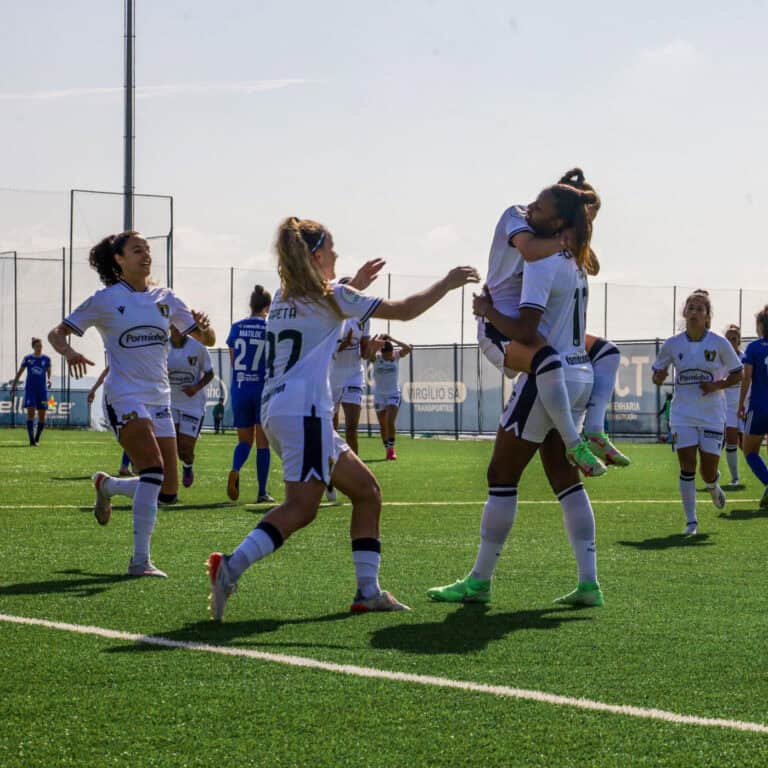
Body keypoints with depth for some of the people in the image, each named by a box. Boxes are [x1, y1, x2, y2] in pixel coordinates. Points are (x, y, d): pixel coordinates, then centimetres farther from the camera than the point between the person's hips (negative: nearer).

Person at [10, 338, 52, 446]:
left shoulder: (46, 359, 5)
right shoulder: (27, 358, 4)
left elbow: (49, 372, 12)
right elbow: (19, 372, 11)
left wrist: (49, 380, -10)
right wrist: (13, 386, 9)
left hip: (42, 389, 1)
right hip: (30, 388, -1)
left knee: (42, 416, 0)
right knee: (30, 413, -14)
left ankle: (37, 439, 17)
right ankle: (31, 441, -16)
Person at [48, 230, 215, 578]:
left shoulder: (166, 299, 11)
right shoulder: (105, 300, -1)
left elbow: (207, 340, 12)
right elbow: (56, 333, 1)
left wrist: (204, 328, -12)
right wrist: (68, 351, -22)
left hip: (159, 398, 6)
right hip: (124, 396, -6)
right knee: (154, 471, -23)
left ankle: (106, 485, 32)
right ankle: (140, 560, -19)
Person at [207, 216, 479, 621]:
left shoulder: (284, 298, 19)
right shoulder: (330, 296, -2)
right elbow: (404, 310, 0)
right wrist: (448, 283, 11)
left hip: (277, 411, 9)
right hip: (303, 409, -9)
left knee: (366, 490, 12)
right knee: (302, 507, -18)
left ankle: (368, 590, 7)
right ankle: (230, 567, -33)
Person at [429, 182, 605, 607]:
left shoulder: (541, 264, -16)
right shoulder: (574, 264, 11)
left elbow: (525, 332, -24)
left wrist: (487, 310, -8)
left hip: (547, 377, -9)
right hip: (579, 376, 9)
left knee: (502, 476, 0)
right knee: (565, 477, 11)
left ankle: (479, 581, 5)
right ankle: (588, 583, 6)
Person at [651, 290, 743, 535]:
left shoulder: (719, 343, -5)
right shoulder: (672, 345, -1)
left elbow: (738, 374, 4)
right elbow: (657, 377, 8)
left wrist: (717, 385, -14)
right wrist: (659, 377, -16)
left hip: (712, 414, -1)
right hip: (682, 415, 1)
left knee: (708, 472, 0)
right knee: (687, 467, -8)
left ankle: (714, 487, 38)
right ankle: (691, 521, 3)